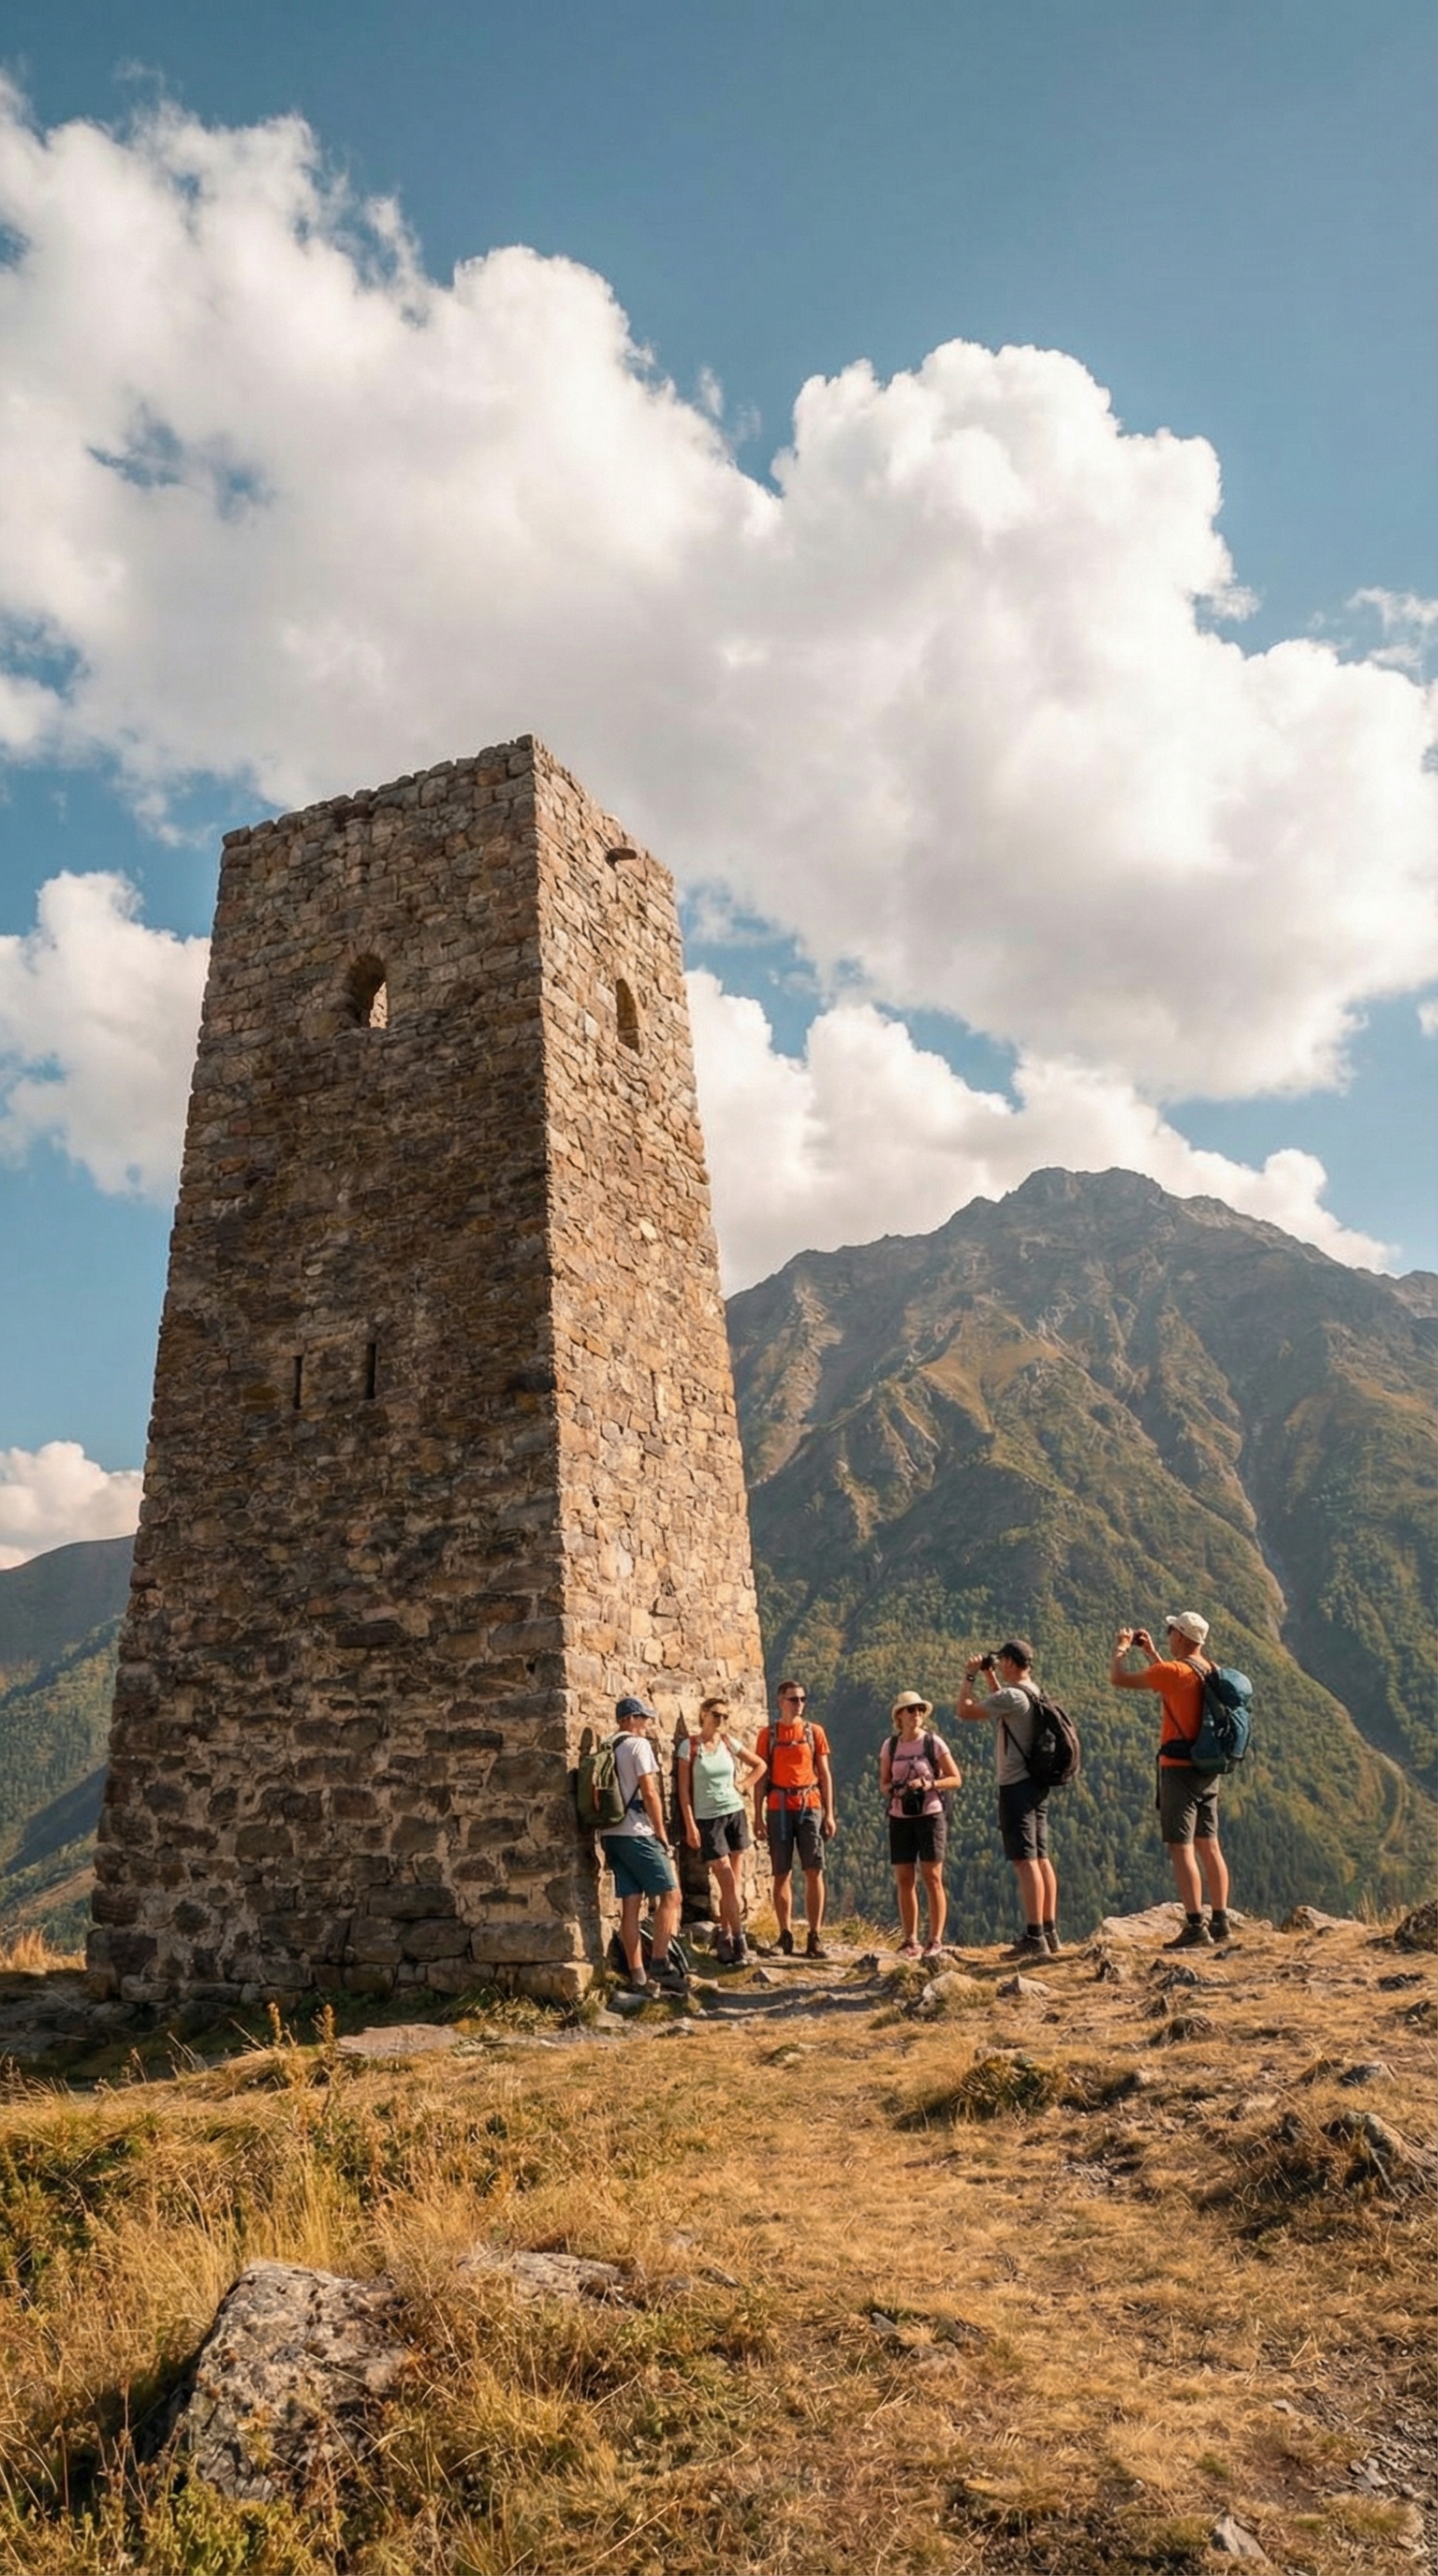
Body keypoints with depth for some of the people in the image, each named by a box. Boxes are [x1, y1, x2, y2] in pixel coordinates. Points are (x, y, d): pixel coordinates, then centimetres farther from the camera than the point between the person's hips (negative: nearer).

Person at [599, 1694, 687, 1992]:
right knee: (669, 1894, -3)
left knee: (631, 1904, 6)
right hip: (636, 1833, -8)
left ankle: (638, 1977, 6)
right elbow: (649, 1793, -13)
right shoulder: (639, 1745, -7)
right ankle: (660, 1963, -10)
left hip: (612, 1834, 8)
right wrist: (661, 1833, -6)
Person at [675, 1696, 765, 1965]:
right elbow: (684, 1789, -6)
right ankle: (739, 1942, -4)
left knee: (731, 1882, 6)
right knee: (728, 1882, -8)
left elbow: (759, 1765, 18)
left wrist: (744, 1785, 5)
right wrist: (690, 1825, -10)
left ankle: (724, 1938, 14)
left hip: (735, 1814, 4)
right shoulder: (689, 1746, -5)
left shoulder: (729, 1743, 5)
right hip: (708, 1819, -4)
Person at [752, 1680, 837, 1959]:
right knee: (782, 1874, 4)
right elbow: (761, 1776, 5)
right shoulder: (768, 1734, 5)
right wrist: (758, 1815, -1)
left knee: (814, 1872, -5)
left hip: (809, 1807, 0)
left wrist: (829, 1814, 3)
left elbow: (825, 1774, 8)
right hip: (778, 1808, 0)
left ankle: (815, 1938, 0)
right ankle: (785, 1935, 13)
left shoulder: (814, 1732, 7)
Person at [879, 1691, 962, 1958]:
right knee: (904, 1881, 3)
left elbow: (956, 1779, -1)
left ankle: (935, 1940, 2)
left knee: (932, 1878, -5)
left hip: (930, 1816, -3)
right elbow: (883, 1783, 12)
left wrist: (929, 1783, -16)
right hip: (900, 1818, 3)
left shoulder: (934, 1743, -2)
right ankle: (909, 1940, 11)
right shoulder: (890, 1745, 7)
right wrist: (894, 1789, -10)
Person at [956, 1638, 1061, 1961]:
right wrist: (989, 1677, 26)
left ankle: (1034, 1937, -10)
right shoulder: (1032, 1694, 12)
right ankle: (1049, 1932, 18)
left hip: (1016, 1787, -9)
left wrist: (970, 1675, -1)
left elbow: (965, 1710, -14)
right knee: (1041, 1858, 12)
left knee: (1025, 1861, -9)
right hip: (1036, 1786, 9)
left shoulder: (1012, 1696, -17)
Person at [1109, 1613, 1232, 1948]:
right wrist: (1149, 1652, 29)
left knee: (1181, 1849, -6)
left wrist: (1120, 1649, 8)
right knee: (1209, 1846, 14)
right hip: (1209, 1771, 8)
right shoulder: (1209, 1672, 9)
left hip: (1179, 1770, -8)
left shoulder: (1175, 1671, -16)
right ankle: (1220, 1921, 19)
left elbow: (1119, 1679, -11)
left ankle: (1195, 1927, -7)